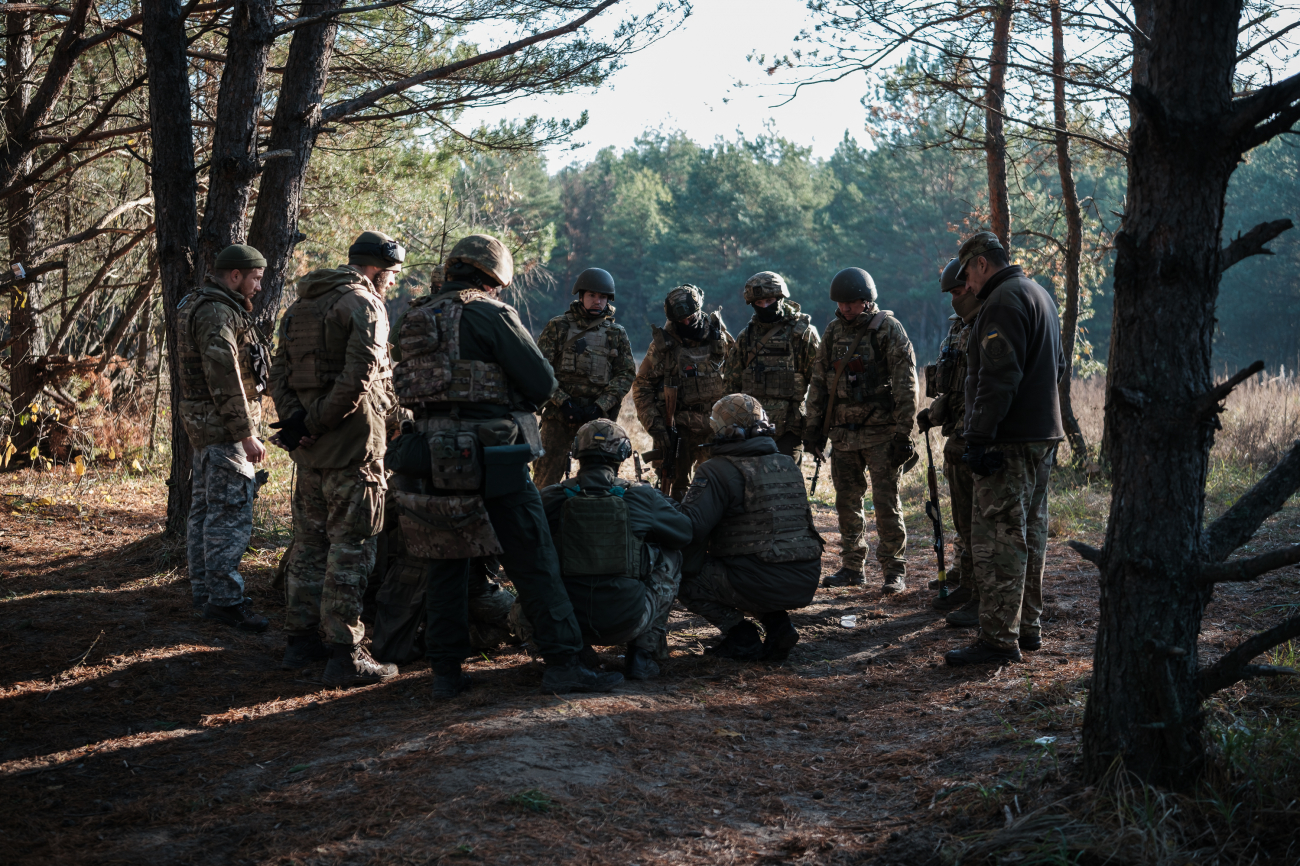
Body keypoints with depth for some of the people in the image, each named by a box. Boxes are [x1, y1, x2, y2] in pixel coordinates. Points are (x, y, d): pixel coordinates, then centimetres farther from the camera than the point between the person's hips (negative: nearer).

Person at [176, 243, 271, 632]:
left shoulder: (202, 306, 18)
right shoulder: (217, 313, -17)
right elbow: (225, 378, -23)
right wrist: (246, 433, -21)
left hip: (206, 426, 11)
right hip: (223, 428, -11)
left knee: (206, 509, 15)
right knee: (231, 512, -9)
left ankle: (204, 592, 23)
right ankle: (225, 600, -7)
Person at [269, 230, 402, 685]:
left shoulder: (299, 305, 17)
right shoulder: (363, 304, -10)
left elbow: (279, 374, 13)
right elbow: (358, 378, -21)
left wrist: (295, 420, 1)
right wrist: (313, 425, -14)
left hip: (310, 449, 8)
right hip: (351, 444, -8)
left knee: (309, 541, 16)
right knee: (350, 546, -4)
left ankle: (301, 640, 24)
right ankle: (344, 653, -2)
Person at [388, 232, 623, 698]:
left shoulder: (412, 319, 13)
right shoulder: (490, 314, -7)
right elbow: (543, 383, -8)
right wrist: (513, 399, 13)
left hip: (430, 459, 6)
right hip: (489, 461, -6)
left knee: (446, 564, 13)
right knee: (534, 564, 1)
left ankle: (446, 671, 15)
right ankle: (563, 664, 3)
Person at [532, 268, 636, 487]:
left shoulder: (617, 334, 9)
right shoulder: (558, 327, 3)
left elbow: (626, 374, 5)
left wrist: (600, 406, -8)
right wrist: (563, 402, -12)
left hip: (599, 414, 2)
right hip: (559, 412, -2)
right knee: (547, 472, -4)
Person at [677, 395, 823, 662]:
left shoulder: (718, 471, -8)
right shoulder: (789, 466, 15)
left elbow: (691, 527, -17)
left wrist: (688, 570, 1)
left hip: (762, 585, -7)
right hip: (806, 584, 7)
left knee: (681, 577, 9)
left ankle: (740, 636, 1)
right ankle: (778, 624, 14)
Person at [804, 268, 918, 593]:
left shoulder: (888, 329, -7)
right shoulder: (834, 331, 10)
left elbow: (905, 385, -10)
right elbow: (818, 381, 15)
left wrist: (903, 433, -15)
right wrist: (814, 426, 10)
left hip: (881, 433, -5)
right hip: (843, 433, 5)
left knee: (886, 502, -6)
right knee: (847, 502, 9)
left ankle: (895, 571, 3)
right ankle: (852, 567, 19)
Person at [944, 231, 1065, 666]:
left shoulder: (1003, 301, -14)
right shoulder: (1039, 294, 19)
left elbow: (998, 378, -23)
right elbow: (1057, 366, 27)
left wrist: (979, 437, -23)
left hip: (1011, 440, -11)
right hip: (1043, 435, 11)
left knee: (998, 537, -9)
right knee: (1030, 533, 16)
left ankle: (998, 638, -9)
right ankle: (1028, 626, 24)